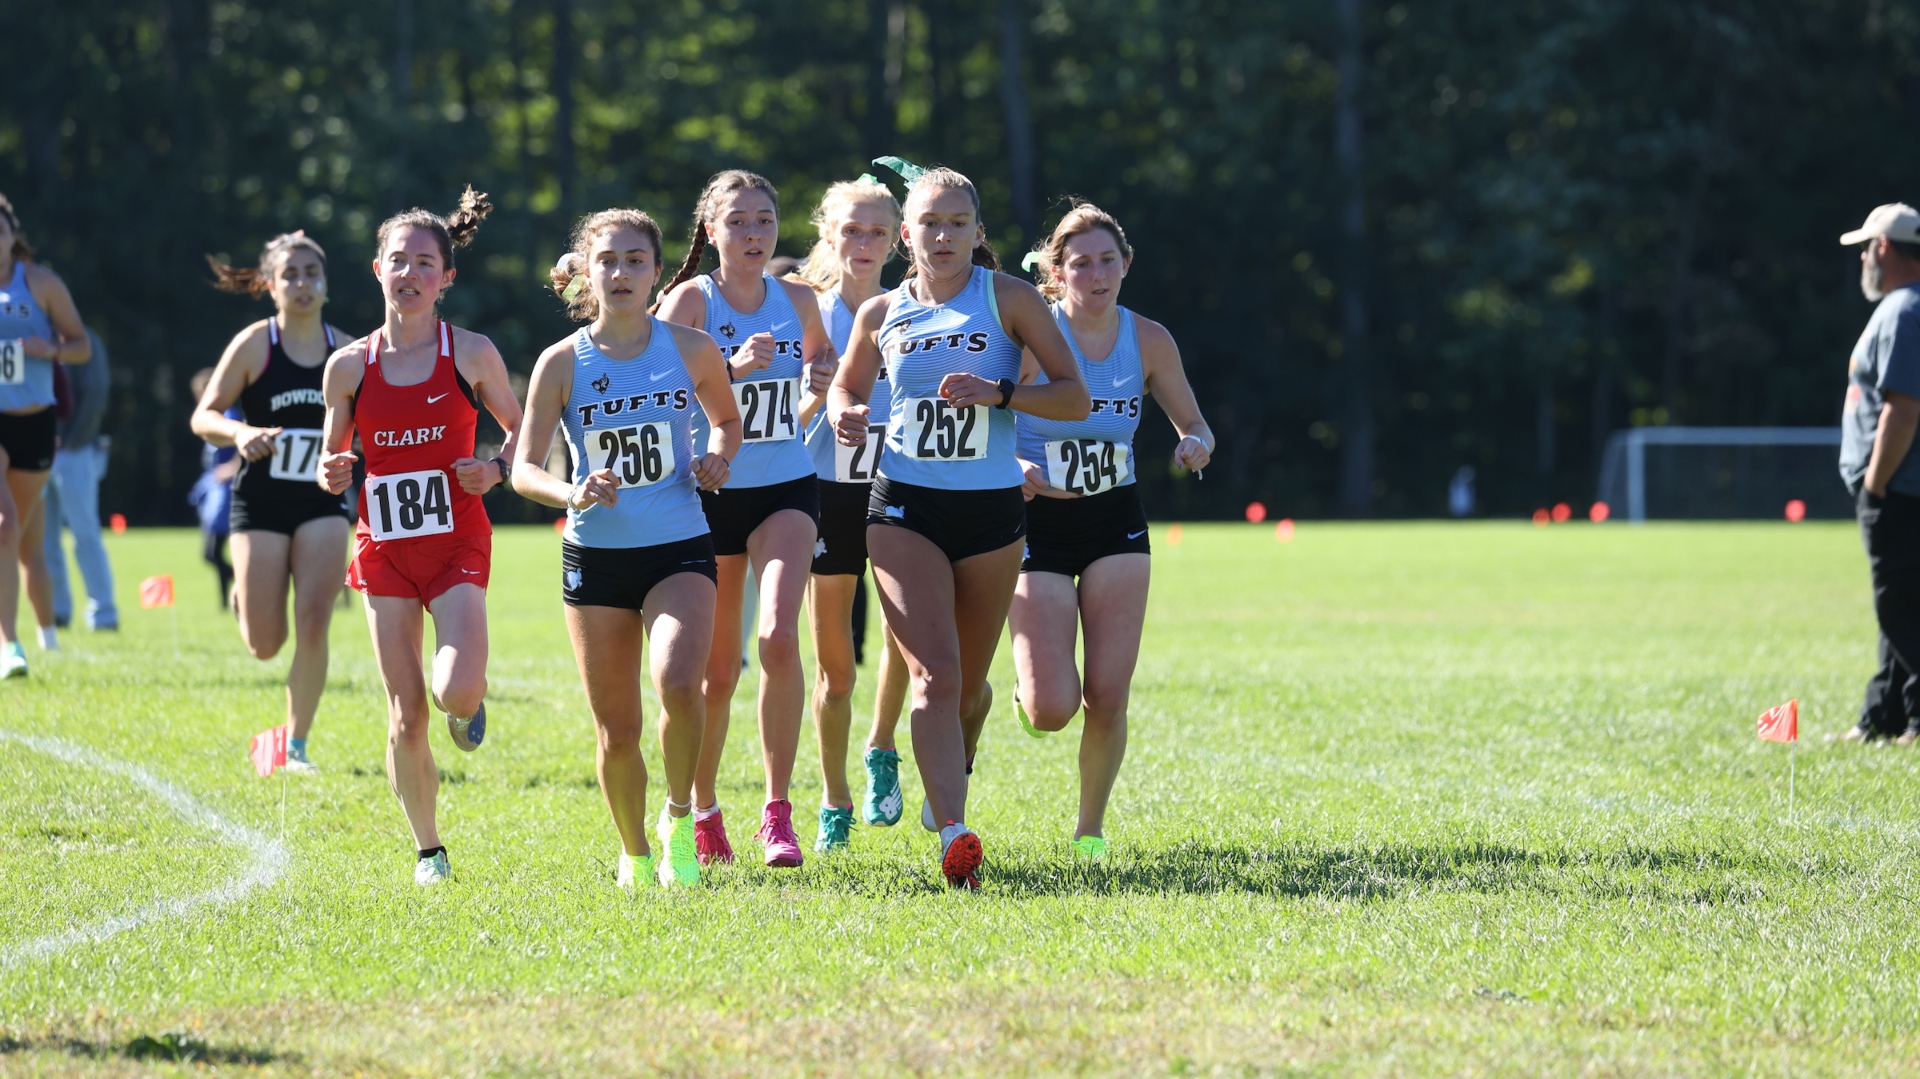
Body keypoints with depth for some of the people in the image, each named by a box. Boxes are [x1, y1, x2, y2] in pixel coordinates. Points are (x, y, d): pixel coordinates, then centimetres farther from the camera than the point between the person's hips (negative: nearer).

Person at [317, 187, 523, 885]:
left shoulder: (471, 354, -1)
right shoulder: (349, 367, 2)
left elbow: (520, 428, 11)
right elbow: (335, 458, 12)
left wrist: (497, 470, -9)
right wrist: (332, 474, -11)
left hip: (457, 542, -2)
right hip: (384, 550, 2)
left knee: (456, 692, -23)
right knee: (405, 720, -1)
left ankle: (471, 703, 15)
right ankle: (428, 851, 16)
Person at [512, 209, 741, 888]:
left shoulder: (692, 349, 0)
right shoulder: (562, 362, -3)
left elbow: (727, 420, 19)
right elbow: (523, 468, -2)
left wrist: (717, 461, -3)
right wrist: (572, 493, -22)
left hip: (680, 550, -1)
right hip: (595, 555, 1)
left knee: (678, 683, -27)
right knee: (617, 732, 3)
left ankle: (679, 818, -2)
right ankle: (635, 854, 28)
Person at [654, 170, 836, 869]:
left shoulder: (798, 301, 5)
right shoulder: (690, 300, -7)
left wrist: (821, 385, 0)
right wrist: (731, 368, -30)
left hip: (786, 489, 2)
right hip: (710, 492, -2)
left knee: (779, 636, -21)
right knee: (716, 671, 6)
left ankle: (778, 812, -15)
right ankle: (702, 812, 27)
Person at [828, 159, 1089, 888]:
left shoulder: (1009, 298, -1)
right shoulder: (881, 314, 6)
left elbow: (1075, 397, -4)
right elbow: (846, 386, 24)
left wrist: (997, 392, -19)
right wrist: (845, 415, 0)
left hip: (991, 510, 0)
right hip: (904, 508, 0)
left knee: (969, 684, 13)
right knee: (934, 676, -16)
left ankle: (950, 787, 45)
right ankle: (953, 835, -25)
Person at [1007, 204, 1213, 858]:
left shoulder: (1148, 341, -1)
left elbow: (1194, 425, 10)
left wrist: (1196, 446, -13)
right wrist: (1015, 471, -31)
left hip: (1115, 527, 3)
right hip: (1039, 527, -3)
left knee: (1107, 698, -6)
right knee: (1052, 709, -14)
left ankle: (1091, 826, 17)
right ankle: (1026, 693, 25)